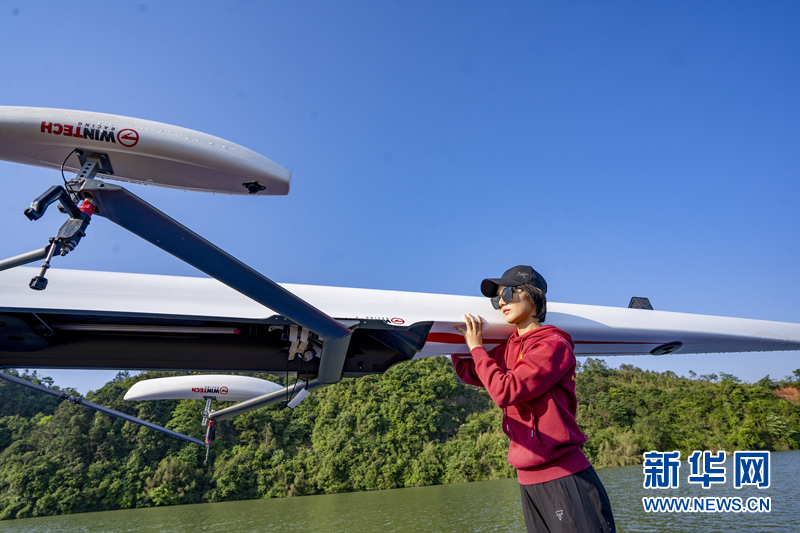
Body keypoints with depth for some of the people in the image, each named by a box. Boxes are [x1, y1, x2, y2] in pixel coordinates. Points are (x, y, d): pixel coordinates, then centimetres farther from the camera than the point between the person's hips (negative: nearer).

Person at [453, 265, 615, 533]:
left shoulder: (553, 344, -13)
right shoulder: (509, 348, 9)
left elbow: (506, 391, -21)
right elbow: (467, 372, 23)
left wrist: (477, 347, -10)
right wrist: (459, 335, 17)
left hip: (564, 475, -8)